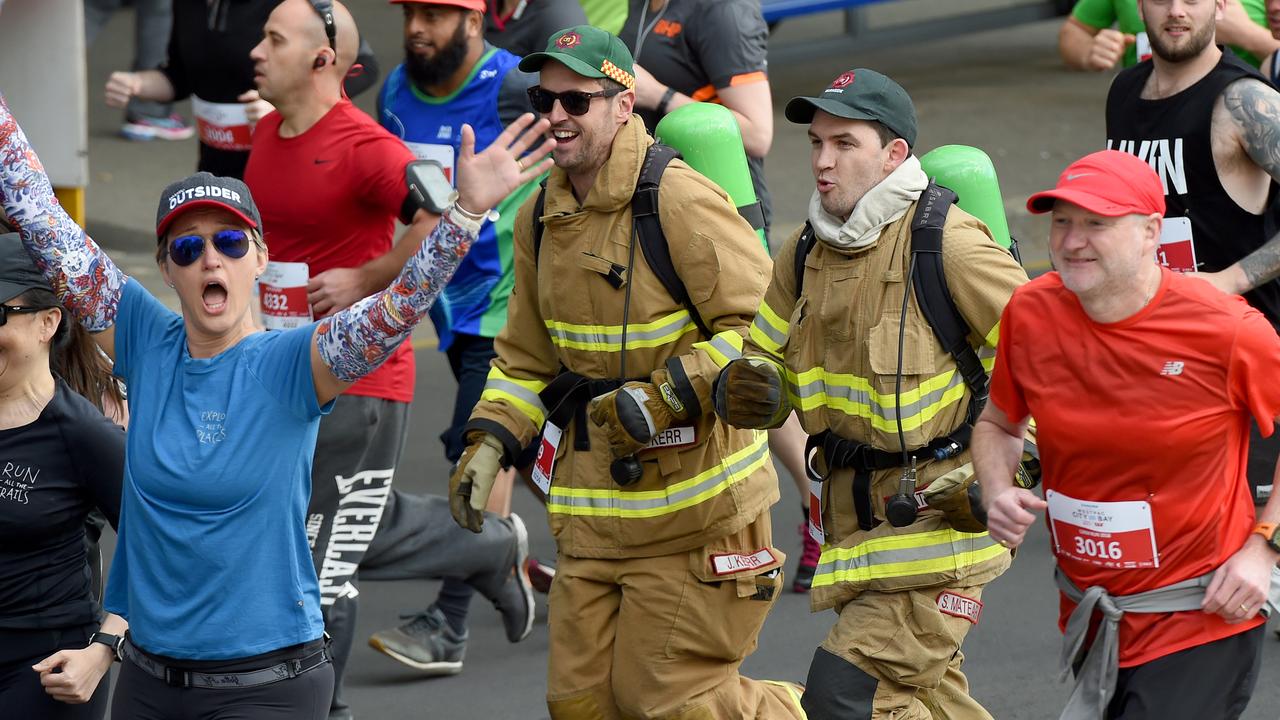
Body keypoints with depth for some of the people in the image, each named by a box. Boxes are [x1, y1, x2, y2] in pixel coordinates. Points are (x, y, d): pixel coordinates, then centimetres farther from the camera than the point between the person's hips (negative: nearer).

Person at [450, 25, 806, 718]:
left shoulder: (680, 200, -13)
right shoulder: (540, 219, 11)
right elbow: (527, 357, 20)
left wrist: (670, 395, -22)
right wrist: (490, 441, 6)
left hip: (690, 500, -7)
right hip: (593, 515, 7)